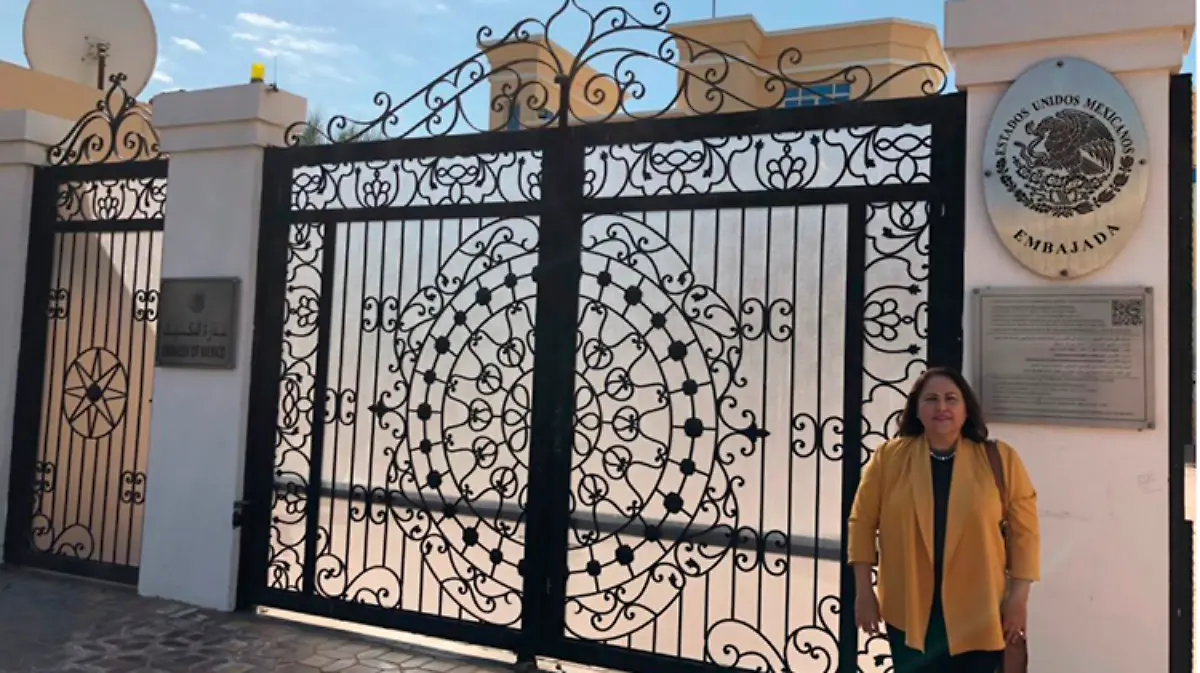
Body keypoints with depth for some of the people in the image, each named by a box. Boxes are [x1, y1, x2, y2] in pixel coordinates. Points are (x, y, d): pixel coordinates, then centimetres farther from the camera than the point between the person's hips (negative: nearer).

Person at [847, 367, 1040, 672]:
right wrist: (864, 592, -2)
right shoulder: (889, 457, -4)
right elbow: (863, 522, 0)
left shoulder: (1000, 459, -4)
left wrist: (1018, 597, -4)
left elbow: (1023, 530, -1)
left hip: (978, 615, 0)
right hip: (909, 612, 0)